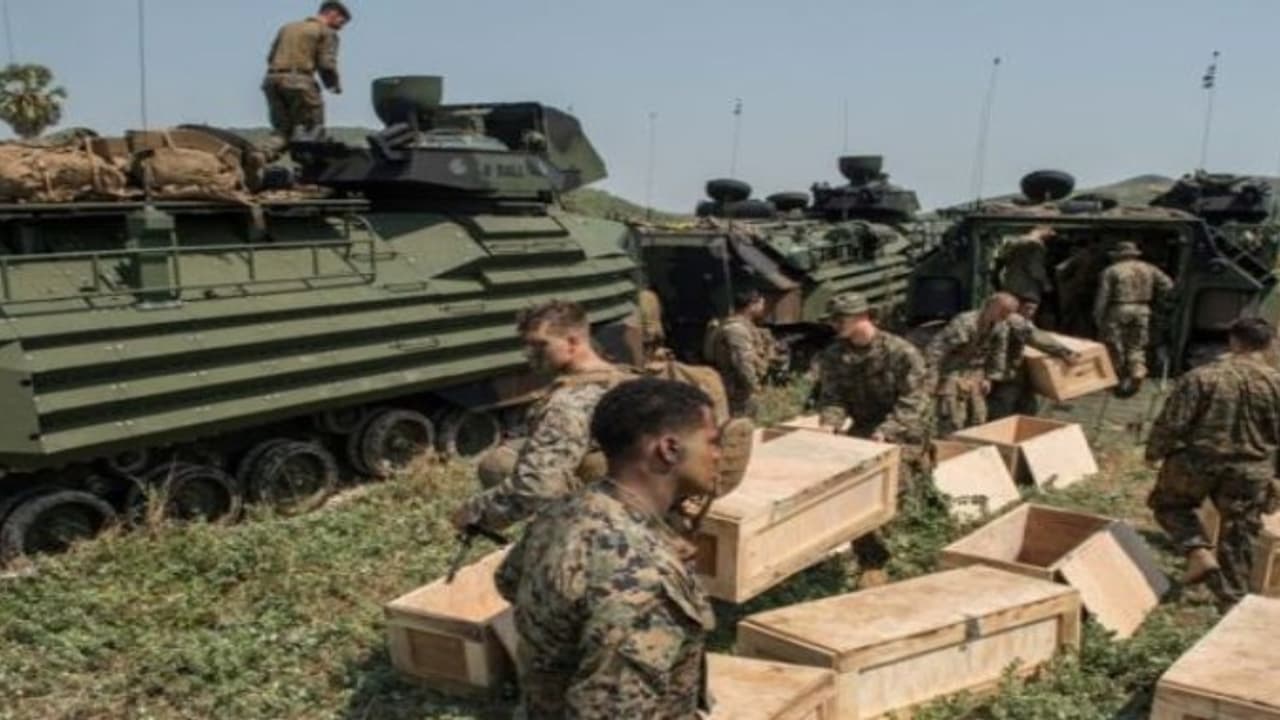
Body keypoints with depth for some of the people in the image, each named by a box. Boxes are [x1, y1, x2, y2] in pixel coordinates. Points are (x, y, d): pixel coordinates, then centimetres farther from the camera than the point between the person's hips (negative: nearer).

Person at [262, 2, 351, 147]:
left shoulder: (288, 28, 25)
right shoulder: (326, 32, 5)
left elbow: (270, 57, 20)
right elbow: (326, 64, -6)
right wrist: (335, 85, 11)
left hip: (272, 80, 6)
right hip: (299, 82, -6)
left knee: (282, 131, 12)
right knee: (314, 133, 1)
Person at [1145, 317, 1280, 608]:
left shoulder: (1201, 376, -12)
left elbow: (1172, 422, -12)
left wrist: (1154, 453, 3)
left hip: (1196, 461, -2)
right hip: (1250, 471, 2)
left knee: (1170, 504, 22)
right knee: (1238, 534, 16)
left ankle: (1199, 552, 2)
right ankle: (1233, 597, 23)